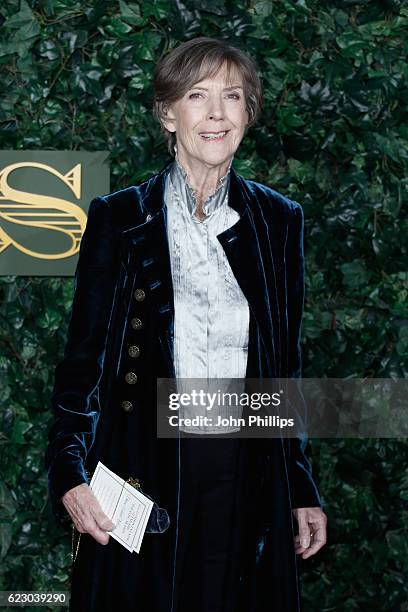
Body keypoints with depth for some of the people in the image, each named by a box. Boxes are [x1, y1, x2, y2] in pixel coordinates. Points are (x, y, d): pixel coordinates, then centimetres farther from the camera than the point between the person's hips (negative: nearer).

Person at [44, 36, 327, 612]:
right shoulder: (118, 217, -1)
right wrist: (71, 474, -11)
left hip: (249, 475, 2)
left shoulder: (279, 220, 6)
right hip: (143, 473, -2)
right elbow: (82, 357, 1)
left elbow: (286, 364, 12)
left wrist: (302, 490, 10)